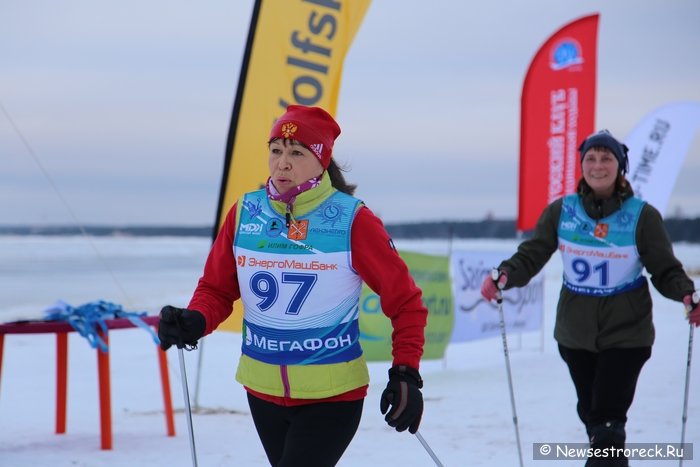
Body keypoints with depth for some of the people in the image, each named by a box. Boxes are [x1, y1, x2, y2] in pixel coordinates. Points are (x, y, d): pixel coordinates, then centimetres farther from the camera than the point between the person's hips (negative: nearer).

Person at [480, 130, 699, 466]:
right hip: (575, 332, 3)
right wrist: (504, 276, -22)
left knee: (607, 418, -12)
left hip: (626, 333, -3)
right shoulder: (561, 211, -1)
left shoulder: (642, 216, -8)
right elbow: (531, 255, -2)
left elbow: (666, 271, -4)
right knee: (590, 414, 14)